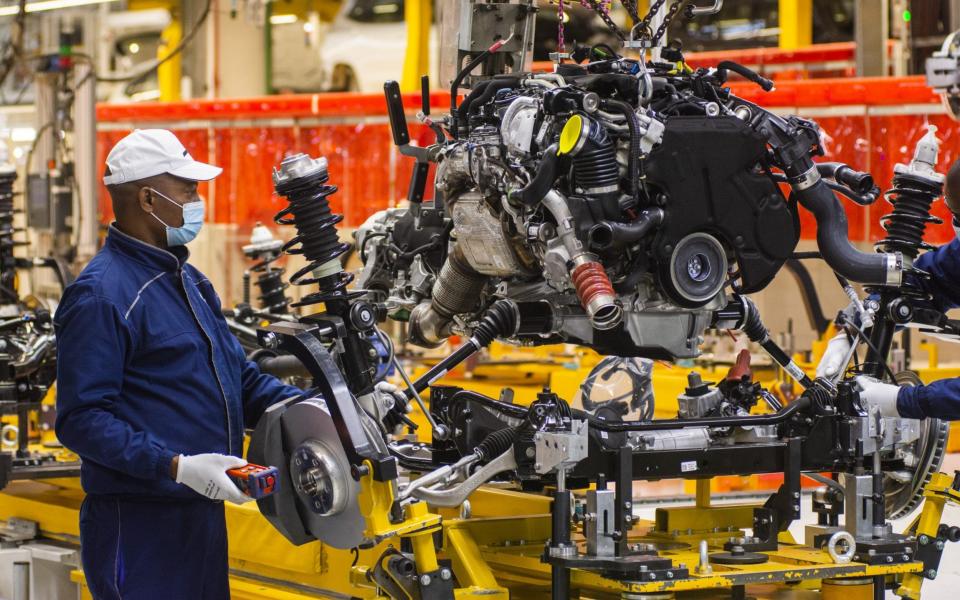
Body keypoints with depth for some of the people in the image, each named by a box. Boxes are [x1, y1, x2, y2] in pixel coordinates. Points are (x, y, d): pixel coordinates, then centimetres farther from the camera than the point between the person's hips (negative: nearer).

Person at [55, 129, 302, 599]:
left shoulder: (187, 279, 16)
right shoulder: (101, 295, -15)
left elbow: (236, 373, 22)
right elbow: (81, 419, -20)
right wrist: (176, 467, -27)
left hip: (202, 512, 9)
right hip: (138, 524, -9)